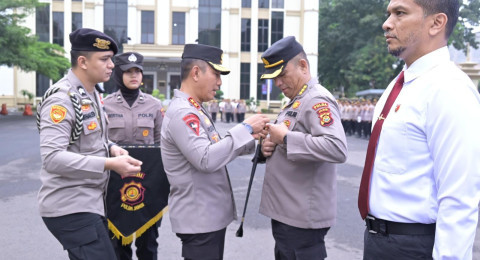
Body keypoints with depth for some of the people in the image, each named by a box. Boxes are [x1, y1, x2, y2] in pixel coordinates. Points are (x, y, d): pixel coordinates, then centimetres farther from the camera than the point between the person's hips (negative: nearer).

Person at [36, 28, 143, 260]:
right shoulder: (61, 99, -19)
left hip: (89, 203, 10)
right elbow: (52, 158, -28)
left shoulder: (92, 95, 10)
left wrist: (111, 147, 0)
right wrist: (110, 164, -30)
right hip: (70, 207, -9)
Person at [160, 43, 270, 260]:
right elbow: (206, 160, -30)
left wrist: (249, 138, 1)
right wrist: (245, 129, -23)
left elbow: (216, 150, 15)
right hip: (199, 219, -10)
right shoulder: (182, 112, -20)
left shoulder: (195, 110, 11)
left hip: (210, 215, 10)